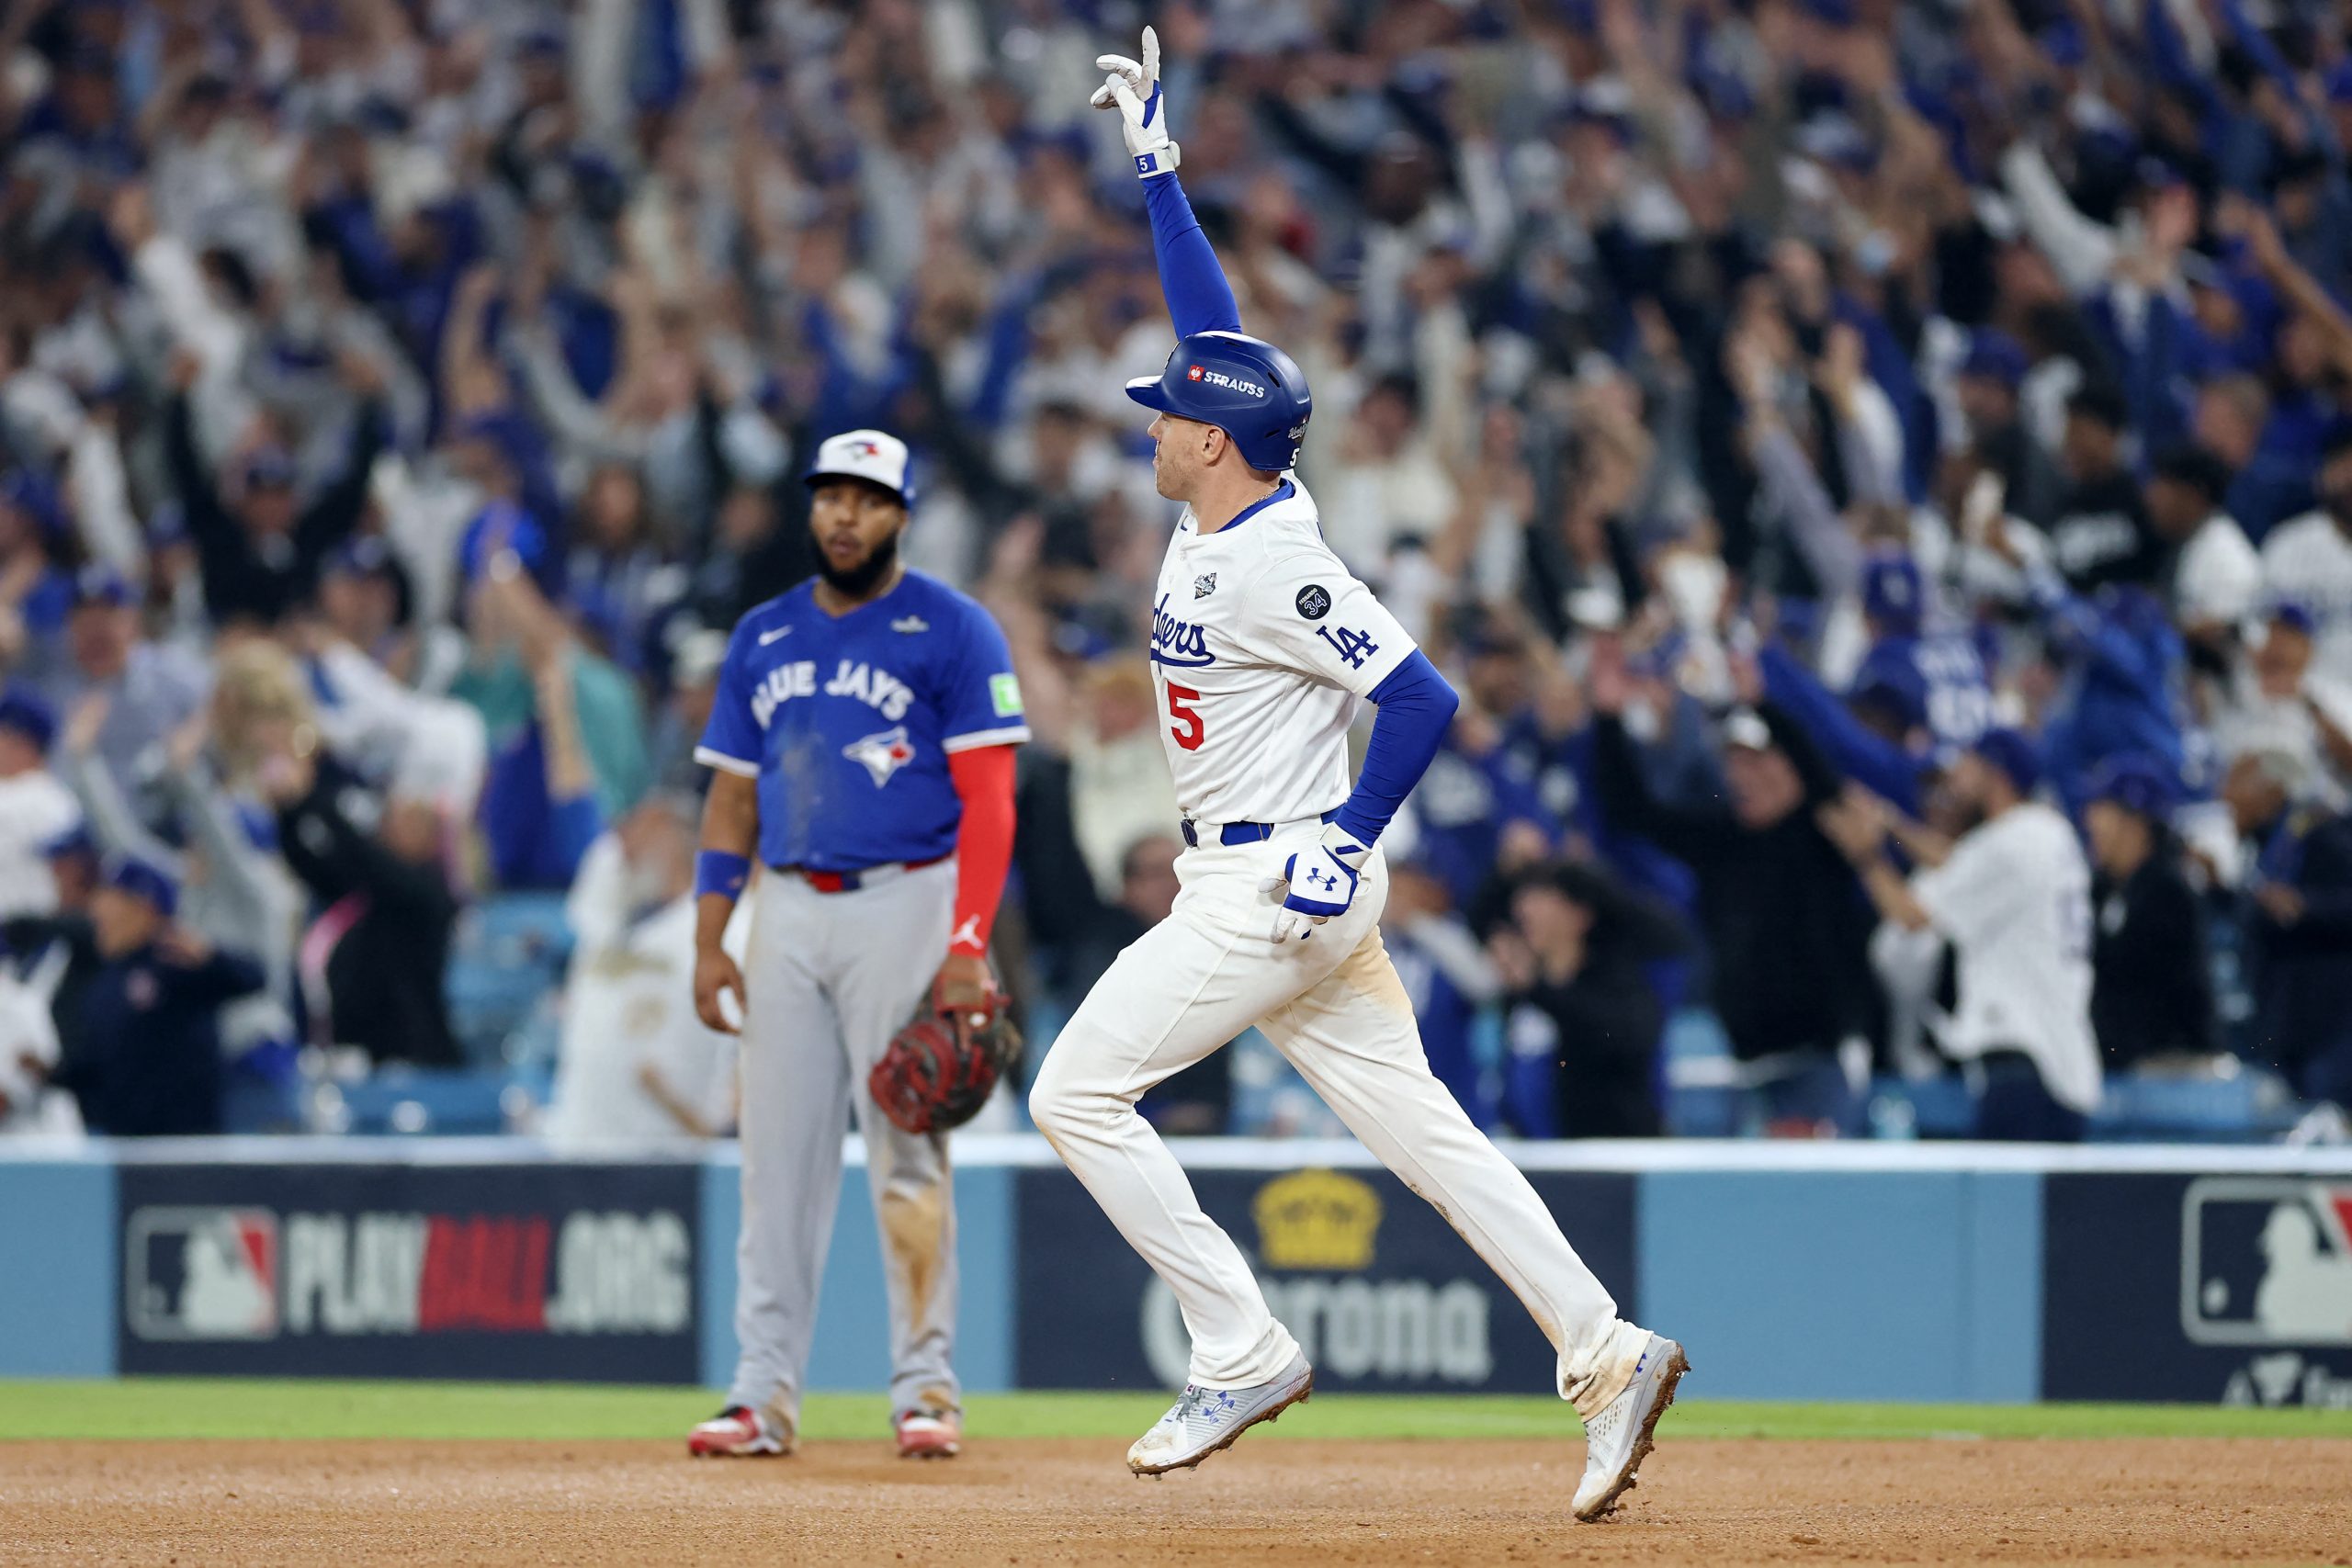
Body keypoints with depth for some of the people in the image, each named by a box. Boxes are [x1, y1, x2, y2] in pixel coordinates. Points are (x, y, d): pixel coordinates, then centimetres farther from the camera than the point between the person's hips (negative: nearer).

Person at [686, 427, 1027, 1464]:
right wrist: (707, 942, 8)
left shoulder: (951, 631, -1)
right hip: (789, 910, 5)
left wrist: (967, 947, -16)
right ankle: (764, 1392, 4)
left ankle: (925, 1388, 0)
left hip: (904, 905, -5)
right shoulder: (763, 638, 15)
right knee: (777, 1155, 2)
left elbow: (988, 801, -7)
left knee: (907, 1154, -6)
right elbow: (732, 798, 17)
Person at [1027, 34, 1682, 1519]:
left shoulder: (1282, 566, -19)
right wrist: (1157, 165, 17)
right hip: (1262, 887, 9)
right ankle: (1608, 1353, 2)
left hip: (1277, 890, -9)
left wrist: (1345, 842, -18)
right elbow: (1217, 325, 16)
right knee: (1420, 1129, 6)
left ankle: (1245, 1349, -6)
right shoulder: (1231, 503, 6)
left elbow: (1424, 699, -22)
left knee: (1080, 1093, -6)